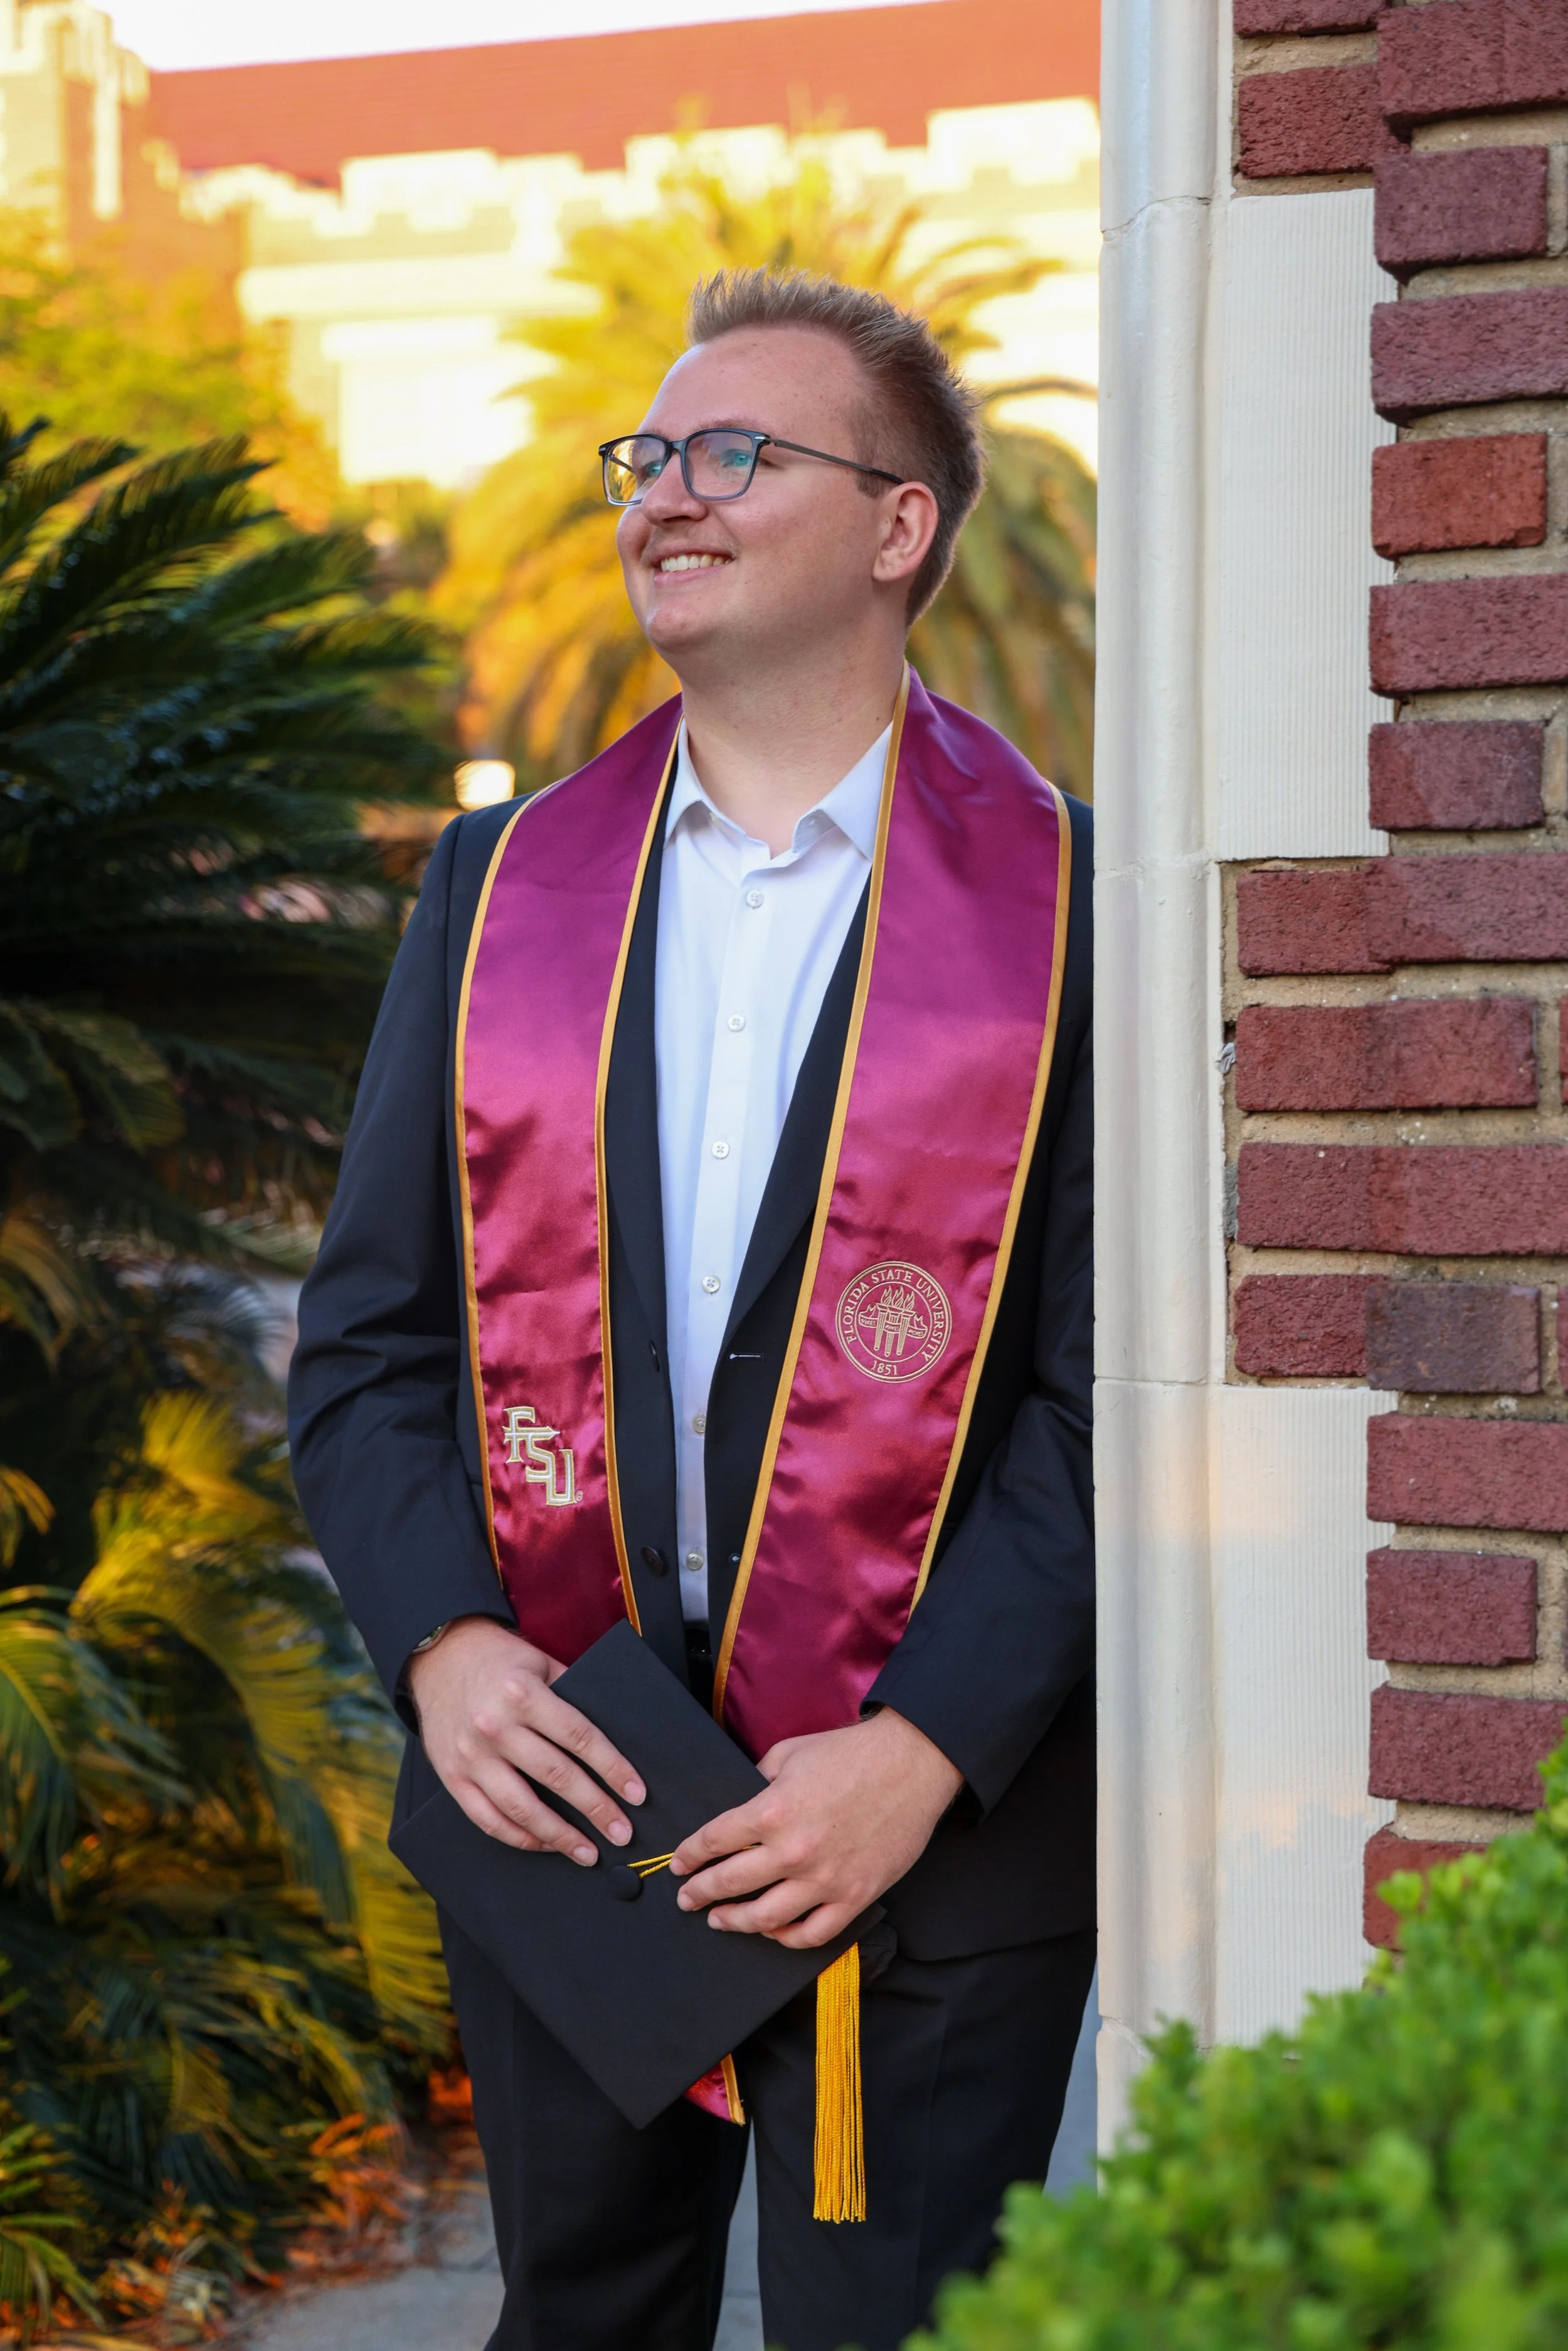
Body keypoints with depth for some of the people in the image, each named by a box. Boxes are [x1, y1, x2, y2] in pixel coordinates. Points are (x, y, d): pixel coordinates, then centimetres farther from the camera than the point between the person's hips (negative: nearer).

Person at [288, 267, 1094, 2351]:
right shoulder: (500, 888, 8)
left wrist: (925, 1751, -17)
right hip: (549, 1792, 4)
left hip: (930, 1855, -4)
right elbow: (369, 1337, 7)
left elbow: (1110, 1385, -9)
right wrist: (443, 1645, -9)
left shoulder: (1067, 905, -4)